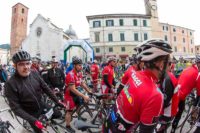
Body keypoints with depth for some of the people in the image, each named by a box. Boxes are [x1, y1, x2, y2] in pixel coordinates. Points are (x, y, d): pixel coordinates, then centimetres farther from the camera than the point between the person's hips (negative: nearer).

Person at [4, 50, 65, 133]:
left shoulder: (34, 74, -14)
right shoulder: (10, 84, -27)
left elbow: (45, 88, -4)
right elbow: (16, 108, -23)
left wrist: (57, 101, -5)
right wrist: (33, 120, -27)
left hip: (41, 105, 4)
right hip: (31, 113, -4)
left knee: (58, 114, 11)